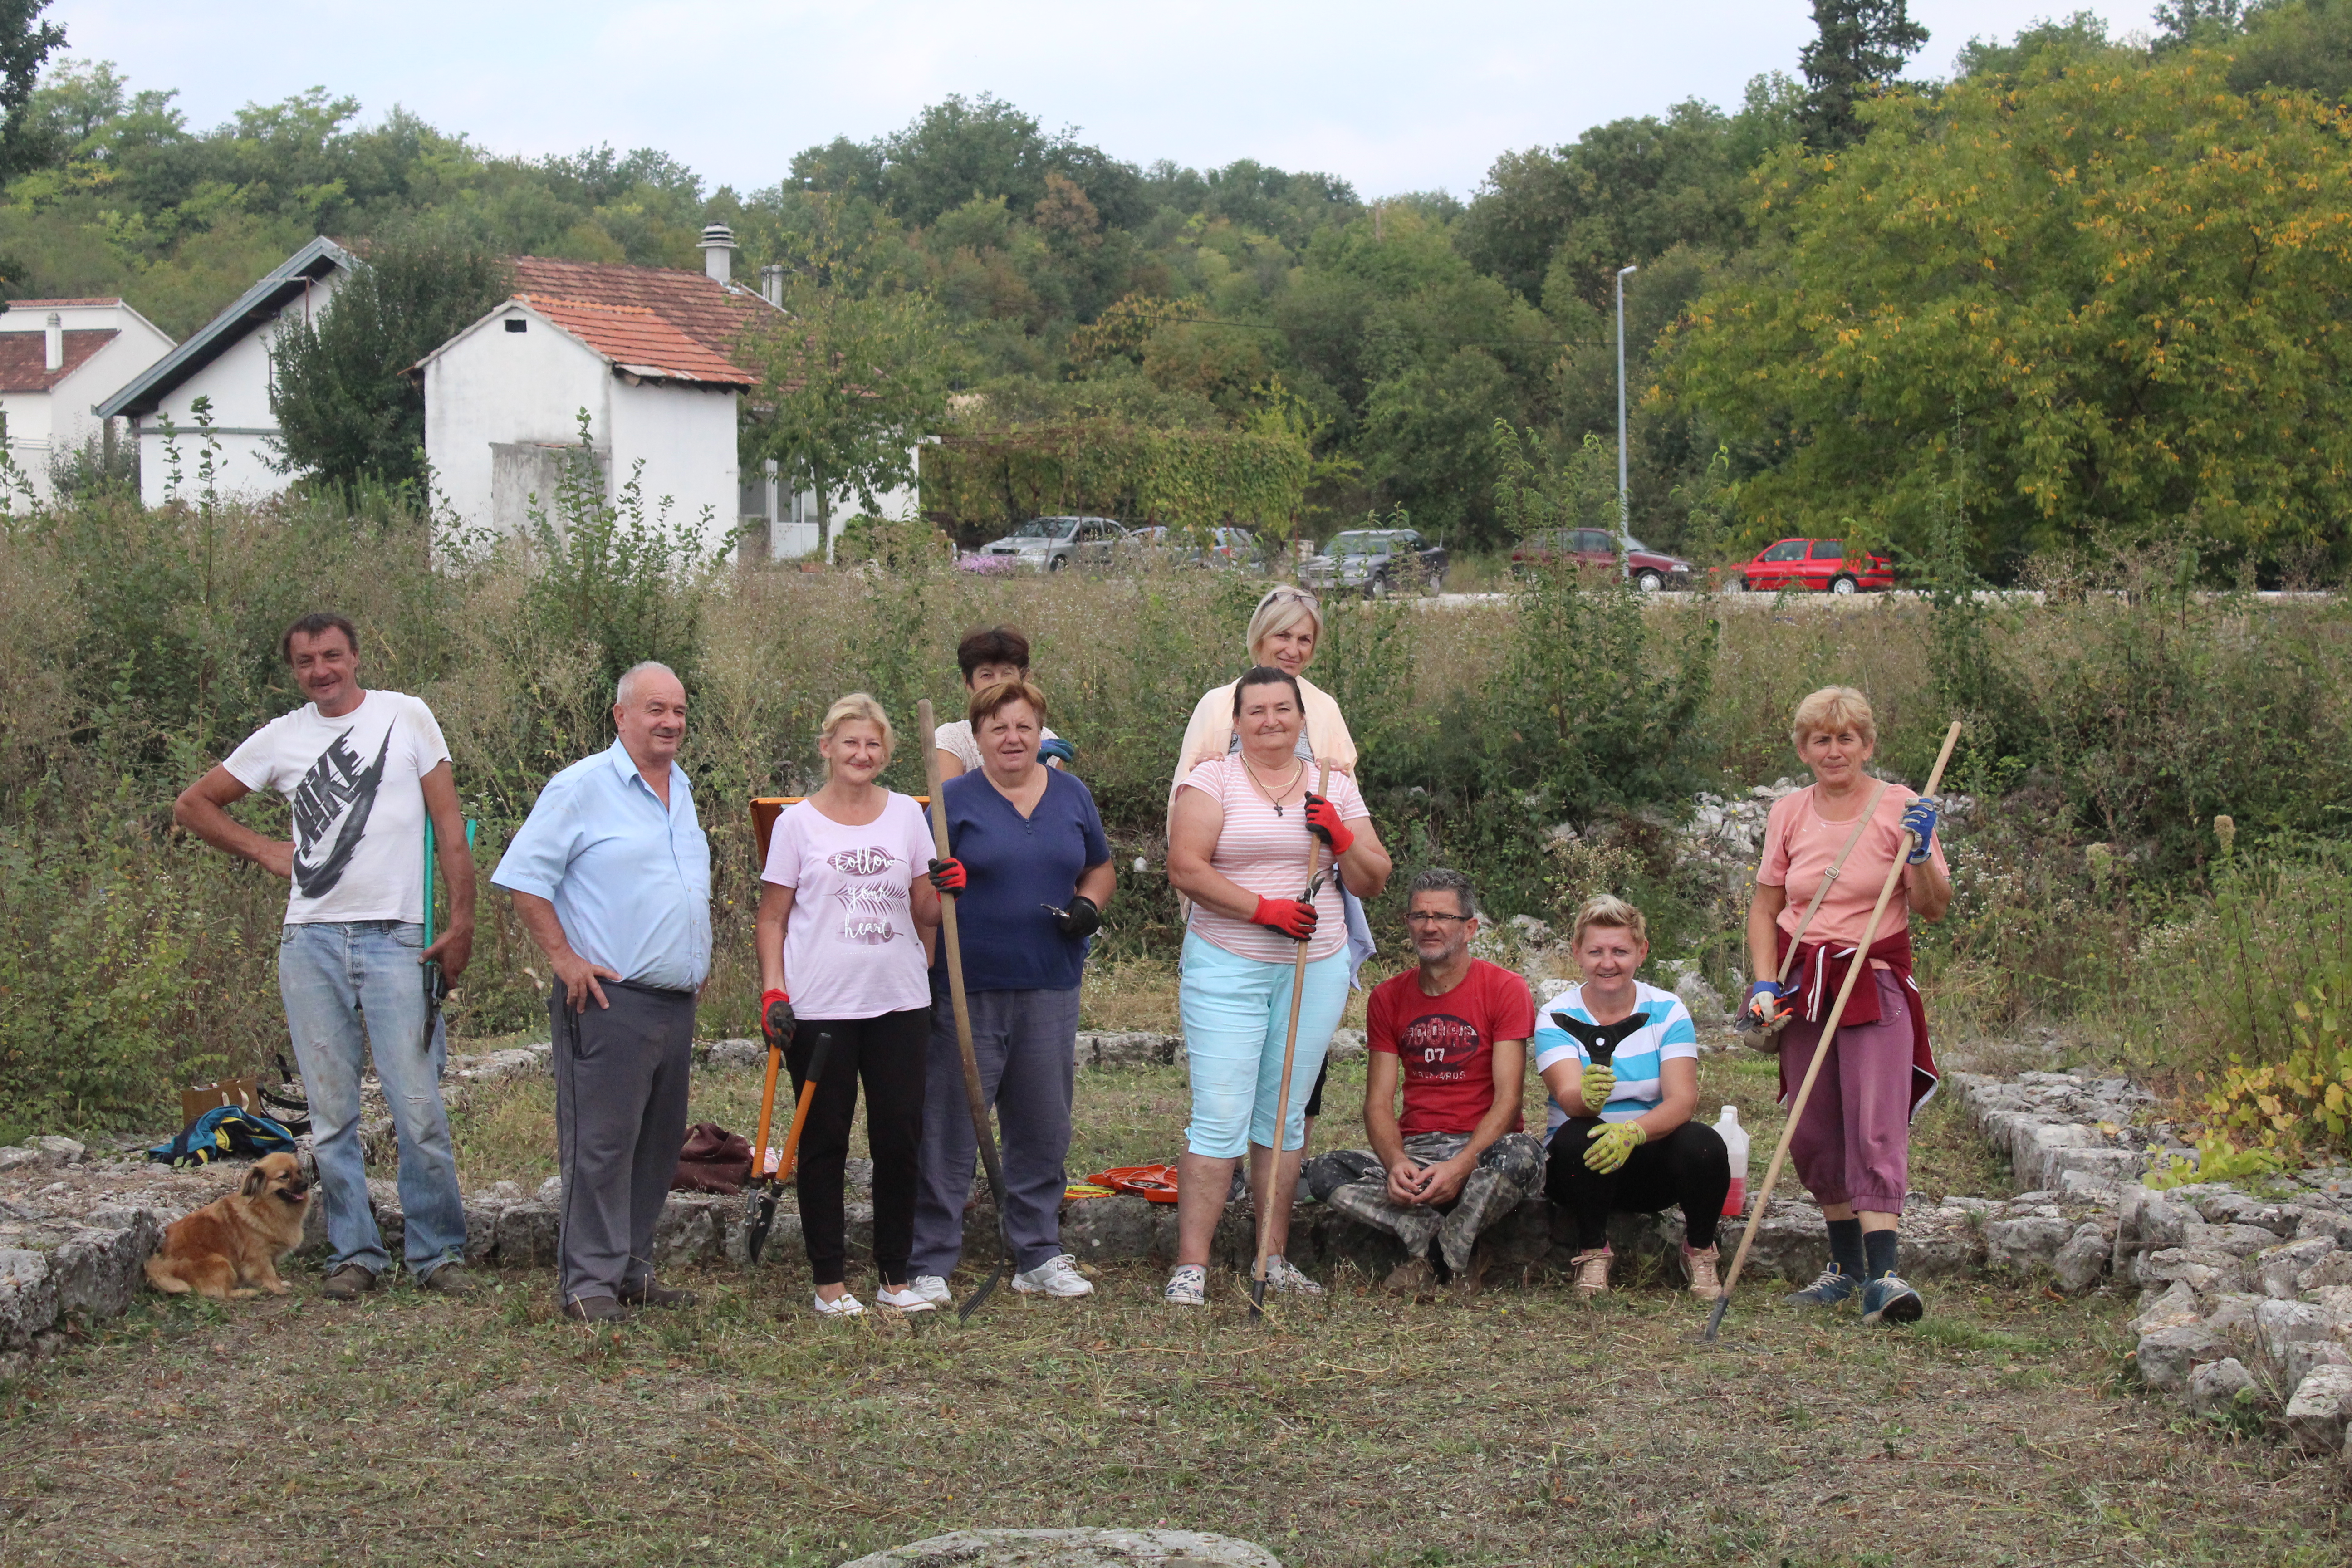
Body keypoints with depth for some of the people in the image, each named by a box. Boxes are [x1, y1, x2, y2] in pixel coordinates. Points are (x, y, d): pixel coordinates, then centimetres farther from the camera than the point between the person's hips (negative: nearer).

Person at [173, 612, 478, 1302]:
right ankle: (354, 1253, 12)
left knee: (418, 1105, -7)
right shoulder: (283, 738, 11)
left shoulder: (405, 717, 4)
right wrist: (265, 851, 10)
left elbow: (449, 824, 3)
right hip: (310, 937, 3)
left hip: (394, 935, -3)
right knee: (331, 1111, 5)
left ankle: (438, 1252, 2)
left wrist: (462, 922, -3)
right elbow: (192, 805, 22)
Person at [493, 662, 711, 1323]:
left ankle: (632, 1269, 20)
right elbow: (523, 877, -10)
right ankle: (588, 1282, -2)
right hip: (609, 999, -8)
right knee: (600, 1141, -7)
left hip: (677, 1001, 8)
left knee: (660, 1143, 11)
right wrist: (564, 958, -14)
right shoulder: (582, 786, -7)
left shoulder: (682, 790, 17)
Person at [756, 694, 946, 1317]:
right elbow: (772, 919, 4)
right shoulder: (798, 823, 2)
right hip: (819, 1007, -2)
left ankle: (897, 1276, 15)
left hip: (900, 1002, 2)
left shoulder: (907, 815, 9)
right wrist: (773, 992, -7)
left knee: (901, 1138, 4)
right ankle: (830, 1280, 11)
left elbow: (924, 915, 13)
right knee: (825, 1143, 3)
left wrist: (944, 889, -8)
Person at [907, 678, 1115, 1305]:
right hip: (967, 989, -4)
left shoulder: (1072, 797, 11)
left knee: (1043, 1128, 10)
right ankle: (929, 1264, 4)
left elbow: (1100, 869, 21)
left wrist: (1089, 906, 1)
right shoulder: (953, 801, -2)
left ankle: (1039, 1254, 22)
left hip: (1050, 988, 4)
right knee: (949, 1130, -2)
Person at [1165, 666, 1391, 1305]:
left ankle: (1274, 1260, 16)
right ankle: (1190, 1266, -6)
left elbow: (1374, 882, 12)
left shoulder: (1334, 787, 11)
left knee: (1286, 1114, 9)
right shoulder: (1214, 779, 0)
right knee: (1221, 1119, -8)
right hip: (1226, 967, -4)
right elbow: (1185, 868, -11)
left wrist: (1341, 841, -8)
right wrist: (1263, 909, -18)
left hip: (1316, 969, 4)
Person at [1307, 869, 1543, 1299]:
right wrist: (1396, 1163, -20)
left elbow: (1507, 1099, -11)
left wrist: (1462, 1165, -27)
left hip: (1483, 1149, -3)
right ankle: (1460, 1248, -22)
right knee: (1322, 1173, -24)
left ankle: (1426, 1249, -17)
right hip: (1412, 1150, 3)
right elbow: (1378, 1104, 3)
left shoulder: (1505, 989, -4)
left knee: (1522, 1156, -39)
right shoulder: (1388, 998, 9)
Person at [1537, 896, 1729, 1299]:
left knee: (1703, 1143, -30)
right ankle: (1593, 1251, -10)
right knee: (1575, 1137, -34)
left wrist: (1634, 1132, -36)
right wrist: (1588, 1097, -48)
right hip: (1583, 1169, -1)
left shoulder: (1667, 1012, -2)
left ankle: (1699, 1251, -2)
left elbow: (1683, 1099, -15)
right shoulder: (1557, 1018, -5)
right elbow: (1569, 1096, -22)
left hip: (1653, 1166, 1)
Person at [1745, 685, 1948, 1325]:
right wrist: (1765, 983, 1)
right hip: (1804, 982, 4)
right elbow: (1764, 907, 13)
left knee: (1875, 1128, -15)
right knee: (1813, 1132, 6)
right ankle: (1847, 1262, 20)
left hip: (1877, 984, -4)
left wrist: (1920, 853, -20)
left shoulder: (1898, 808, -2)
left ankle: (1884, 1273, -23)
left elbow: (1935, 908, -3)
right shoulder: (1788, 814, 7)